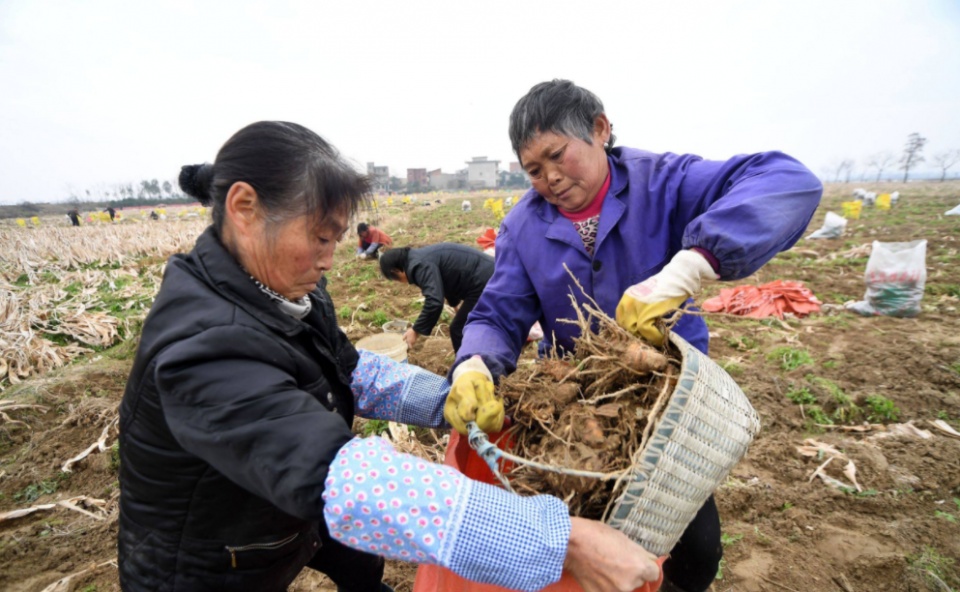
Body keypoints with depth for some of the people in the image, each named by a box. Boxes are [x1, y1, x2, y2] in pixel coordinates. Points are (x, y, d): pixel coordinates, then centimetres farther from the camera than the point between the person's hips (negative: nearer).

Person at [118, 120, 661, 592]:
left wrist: (452, 400, -14)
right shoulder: (202, 346, -38)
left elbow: (351, 370, -1)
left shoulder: (278, 289, -11)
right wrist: (562, 542, -49)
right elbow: (340, 479, -49)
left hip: (285, 516, 7)